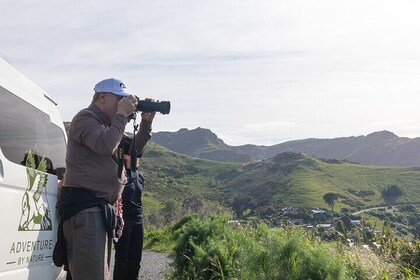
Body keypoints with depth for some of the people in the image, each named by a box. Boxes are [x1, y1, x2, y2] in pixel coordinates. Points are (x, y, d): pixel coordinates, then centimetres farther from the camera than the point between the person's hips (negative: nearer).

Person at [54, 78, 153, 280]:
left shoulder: (107, 125, 23)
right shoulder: (85, 118, -5)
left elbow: (134, 150, 24)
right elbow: (105, 146, -23)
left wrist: (146, 122, 13)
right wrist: (122, 114, -11)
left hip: (100, 208, 10)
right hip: (83, 207, -10)